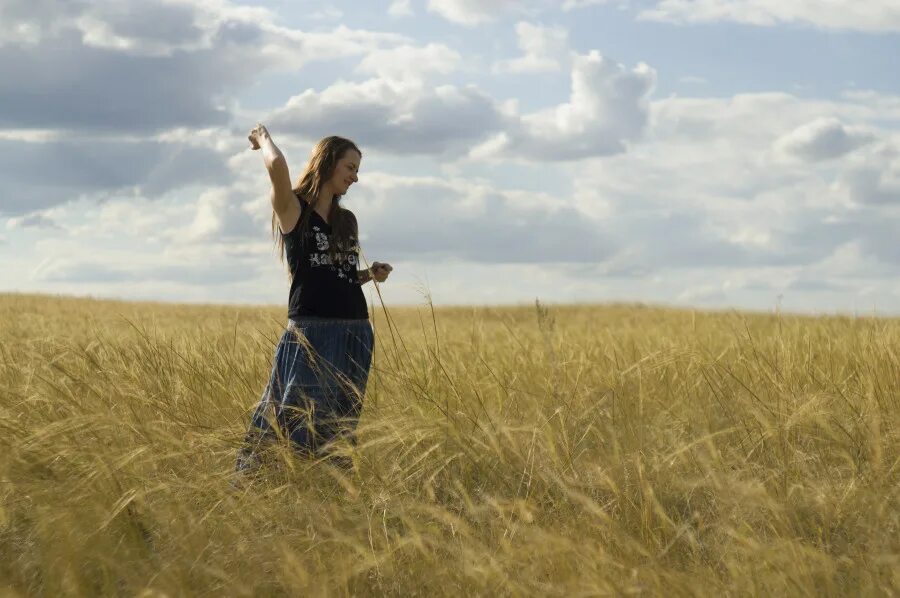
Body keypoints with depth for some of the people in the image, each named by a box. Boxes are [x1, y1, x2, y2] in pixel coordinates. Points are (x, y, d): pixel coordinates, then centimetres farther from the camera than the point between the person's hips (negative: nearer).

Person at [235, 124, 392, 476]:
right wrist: (263, 138, -1)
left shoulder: (347, 221, 17)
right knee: (288, 420, -11)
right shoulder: (292, 209, -2)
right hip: (310, 332, -6)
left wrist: (370, 274, 7)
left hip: (355, 333, 6)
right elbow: (277, 165, -21)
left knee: (338, 426, 8)